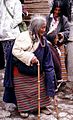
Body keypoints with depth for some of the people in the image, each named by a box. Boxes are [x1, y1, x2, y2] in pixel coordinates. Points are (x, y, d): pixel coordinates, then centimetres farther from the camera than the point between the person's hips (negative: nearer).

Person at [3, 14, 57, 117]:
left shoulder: (43, 40, 1)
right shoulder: (24, 36, -20)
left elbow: (46, 58, 8)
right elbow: (15, 51, -23)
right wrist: (29, 57, -26)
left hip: (37, 71, 6)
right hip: (22, 71, -6)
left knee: (40, 89, 14)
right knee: (23, 91, 8)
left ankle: (40, 105, 32)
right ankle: (23, 108, 26)